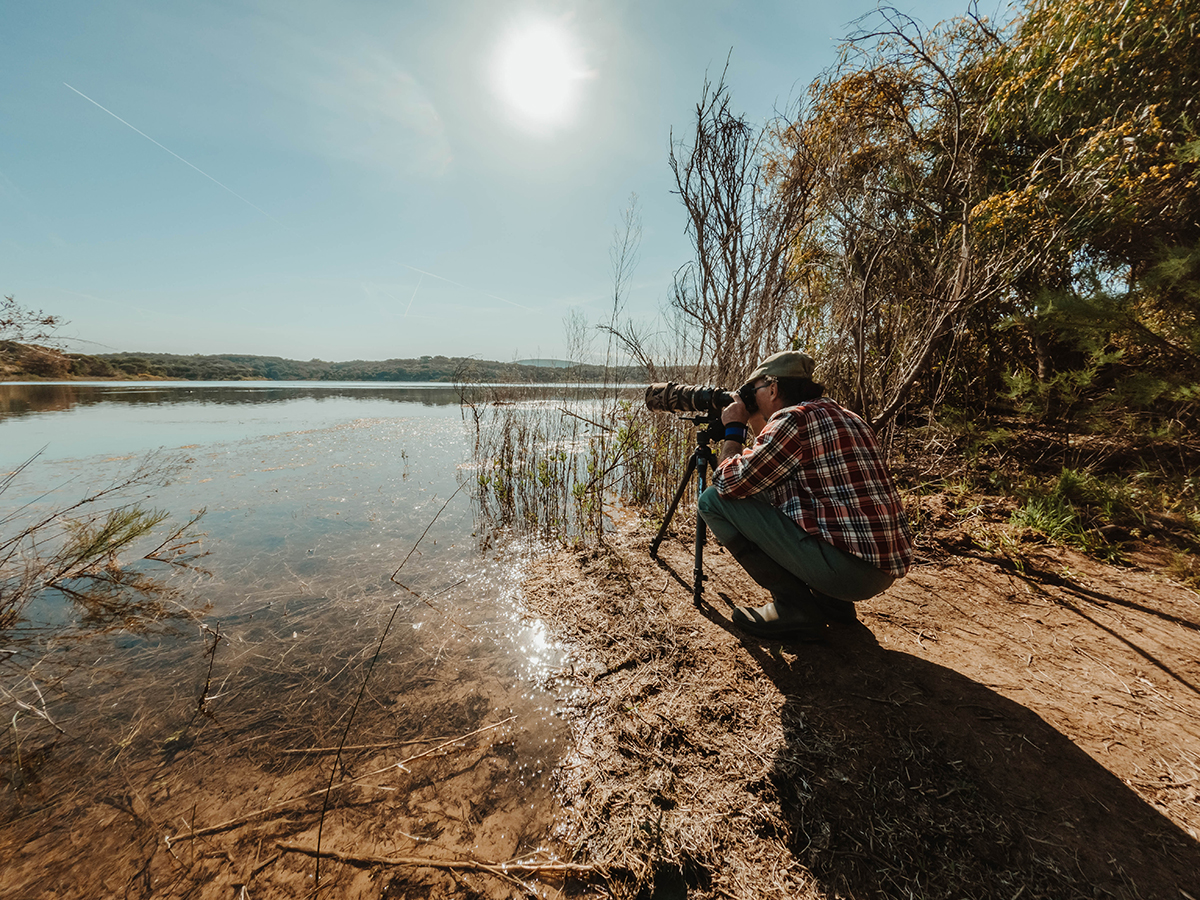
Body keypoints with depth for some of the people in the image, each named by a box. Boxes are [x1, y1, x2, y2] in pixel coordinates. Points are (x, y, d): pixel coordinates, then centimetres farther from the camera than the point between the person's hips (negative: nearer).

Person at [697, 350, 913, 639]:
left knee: (714, 500, -8)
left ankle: (795, 607, -2)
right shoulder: (846, 417, 17)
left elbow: (727, 483, -10)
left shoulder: (793, 419, -12)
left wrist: (733, 429, 5)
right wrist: (755, 425, 24)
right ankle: (833, 601, 19)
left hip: (848, 567, -10)